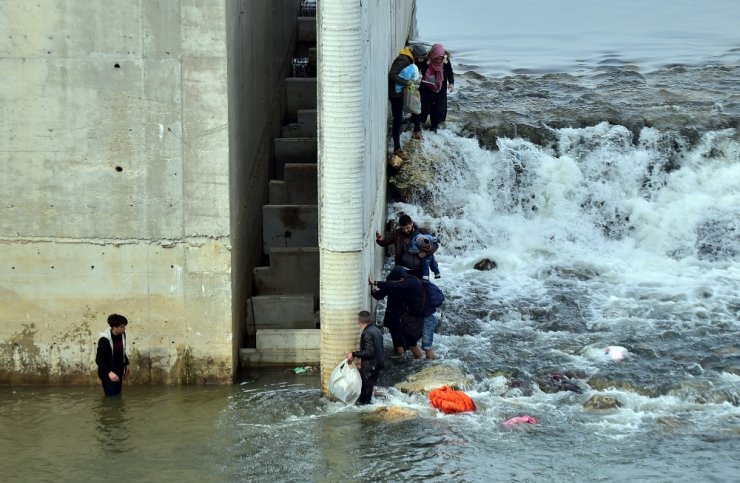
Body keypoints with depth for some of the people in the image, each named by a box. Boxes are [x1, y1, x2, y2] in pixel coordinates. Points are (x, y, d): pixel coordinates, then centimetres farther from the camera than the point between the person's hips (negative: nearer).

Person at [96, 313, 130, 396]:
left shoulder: (122, 335, -3)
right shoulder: (104, 340, -24)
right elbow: (99, 360, -26)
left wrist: (126, 364, 19)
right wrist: (109, 372, -38)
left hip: (118, 372, 7)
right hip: (107, 374, -7)